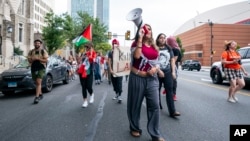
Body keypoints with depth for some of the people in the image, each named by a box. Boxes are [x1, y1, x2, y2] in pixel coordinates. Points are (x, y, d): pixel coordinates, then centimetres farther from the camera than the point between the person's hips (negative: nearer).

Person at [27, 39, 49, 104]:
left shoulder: (43, 51, 1)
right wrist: (33, 59, -14)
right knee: (37, 83, 13)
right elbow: (29, 60, 7)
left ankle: (37, 97, -19)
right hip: (33, 68, 5)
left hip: (41, 68, -4)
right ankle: (40, 94, 31)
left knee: (38, 82, -15)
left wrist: (38, 58, -16)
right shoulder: (31, 52, 11)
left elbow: (46, 60, -6)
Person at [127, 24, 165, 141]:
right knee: (136, 105, 9)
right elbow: (136, 56, -23)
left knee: (155, 106, 0)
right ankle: (135, 128, 30)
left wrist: (156, 68, -4)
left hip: (152, 79, 4)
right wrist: (140, 38, -19)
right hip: (137, 78, -4)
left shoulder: (154, 46, 13)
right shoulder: (136, 43, -2)